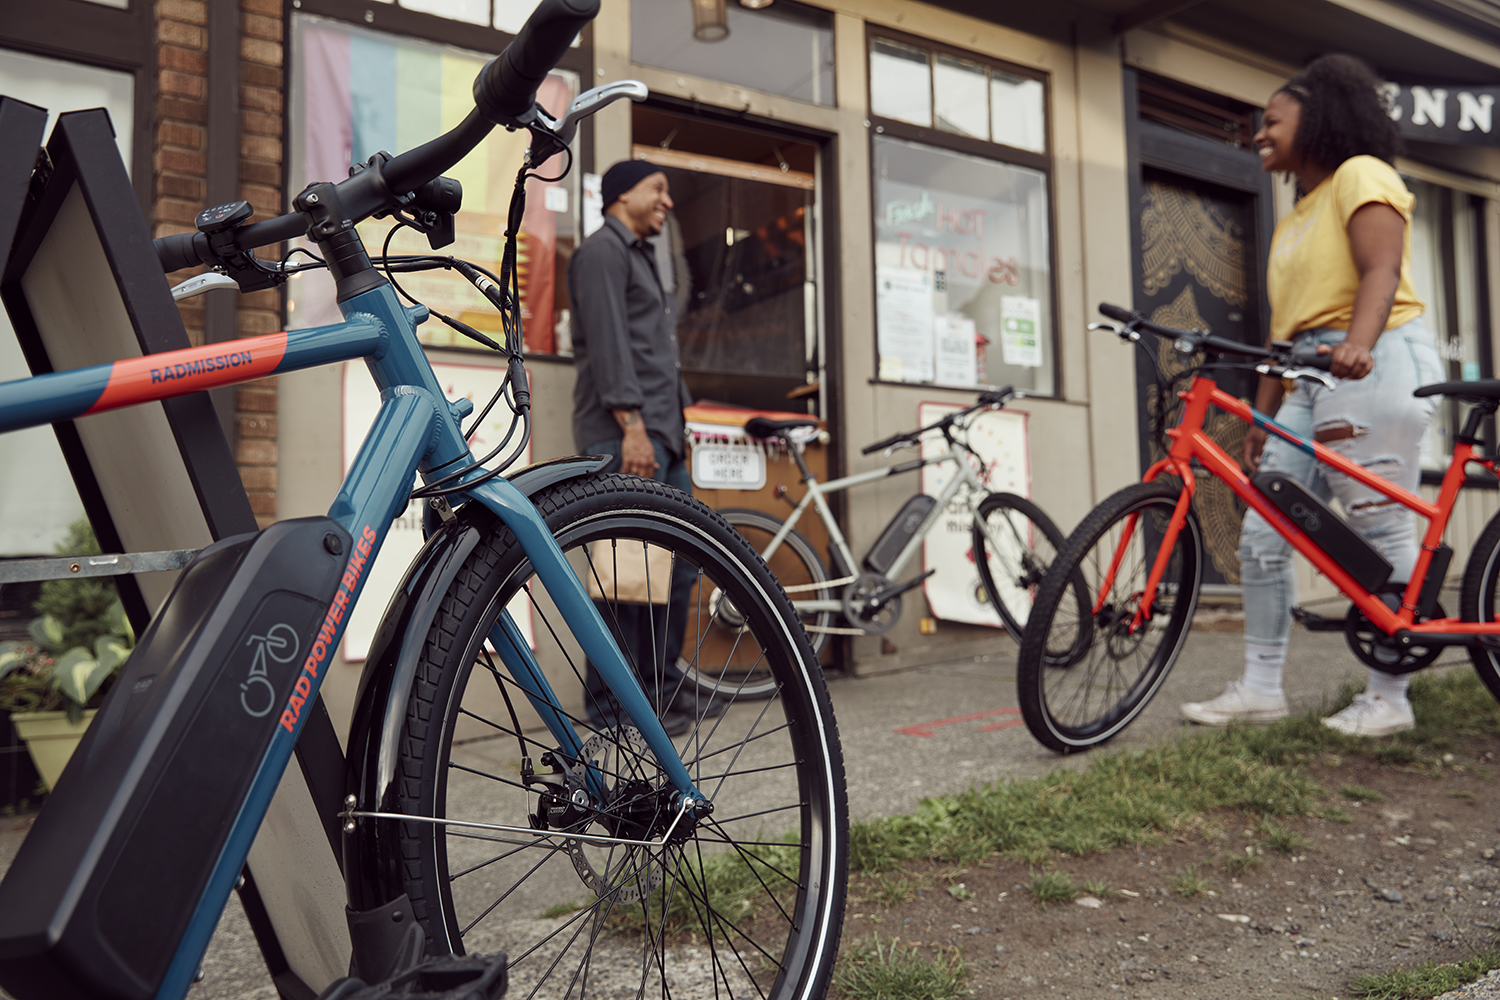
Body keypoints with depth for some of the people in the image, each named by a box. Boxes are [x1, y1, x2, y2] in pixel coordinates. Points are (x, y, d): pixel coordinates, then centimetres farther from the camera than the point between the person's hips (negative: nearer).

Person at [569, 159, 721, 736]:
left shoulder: (639, 258, 29)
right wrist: (631, 424, -23)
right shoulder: (603, 251, -2)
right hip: (625, 434, -10)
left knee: (677, 561, 10)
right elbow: (608, 342, -15)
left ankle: (662, 684, 19)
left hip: (661, 434, 10)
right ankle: (612, 704, -4)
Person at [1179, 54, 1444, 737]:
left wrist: (1358, 343, -36)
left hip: (1375, 364, -9)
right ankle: (1260, 688, 6)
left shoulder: (1360, 176, 1)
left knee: (1381, 534, -5)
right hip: (1313, 378, 9)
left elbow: (1382, 269, -17)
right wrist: (1262, 417, 14)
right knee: (1262, 534, 1)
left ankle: (1388, 697, 4)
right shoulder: (1292, 222, 26)